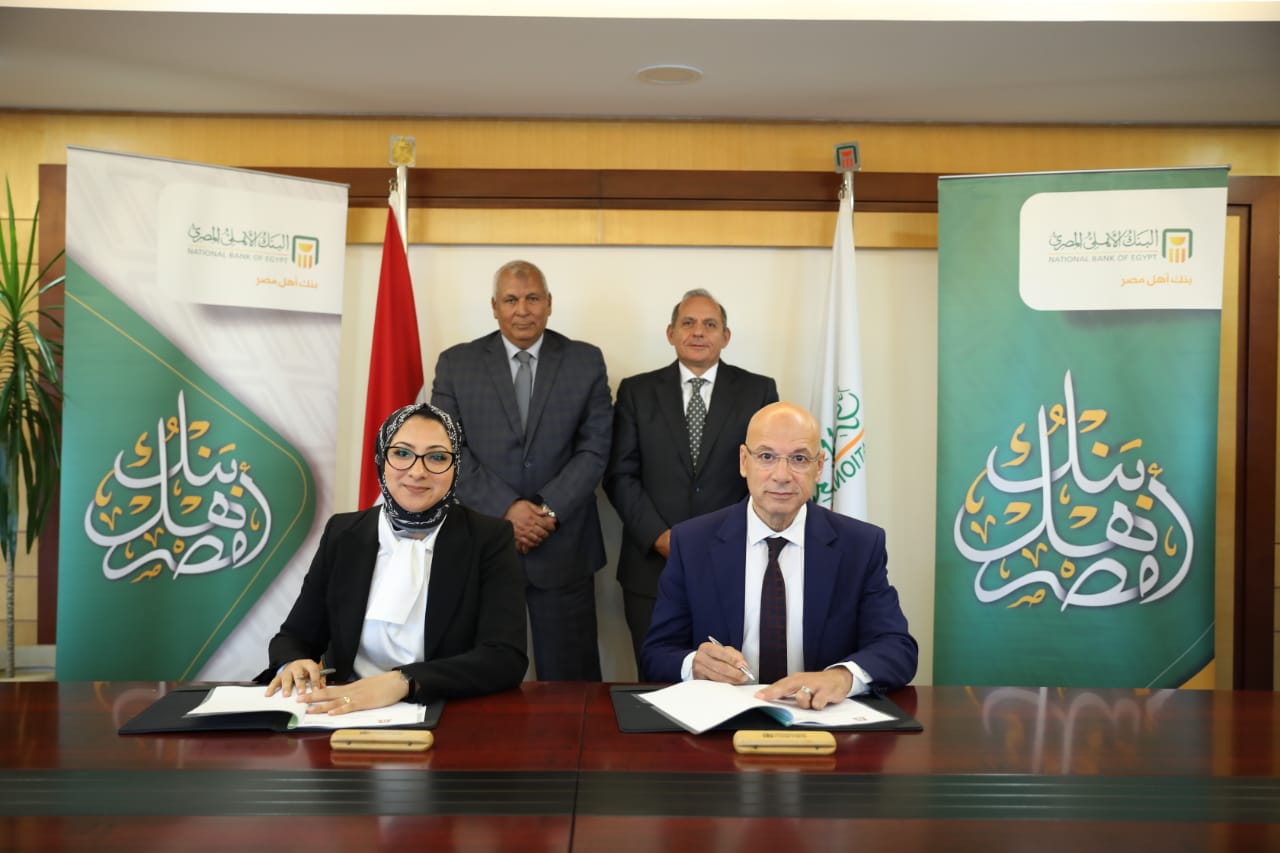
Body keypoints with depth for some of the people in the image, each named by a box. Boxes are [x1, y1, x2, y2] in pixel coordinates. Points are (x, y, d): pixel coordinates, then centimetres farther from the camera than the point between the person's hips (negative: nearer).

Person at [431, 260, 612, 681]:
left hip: (563, 545, 0)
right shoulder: (456, 363, 5)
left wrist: (549, 510, -13)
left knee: (570, 680, 6)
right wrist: (506, 508, -13)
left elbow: (594, 449, 0)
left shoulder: (586, 362, 5)